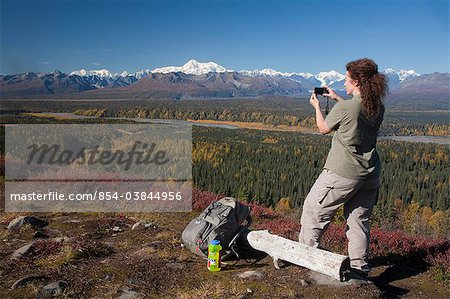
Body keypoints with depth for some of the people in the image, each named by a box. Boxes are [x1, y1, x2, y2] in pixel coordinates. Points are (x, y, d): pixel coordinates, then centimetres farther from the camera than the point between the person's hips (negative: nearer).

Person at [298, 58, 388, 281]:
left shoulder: (344, 108, -19)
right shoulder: (378, 108, 1)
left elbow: (323, 128, -1)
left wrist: (316, 106, 15)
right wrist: (337, 98, 26)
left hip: (342, 174, -6)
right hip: (370, 175, 7)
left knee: (314, 210, 13)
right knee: (359, 220, 14)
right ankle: (360, 270, 19)